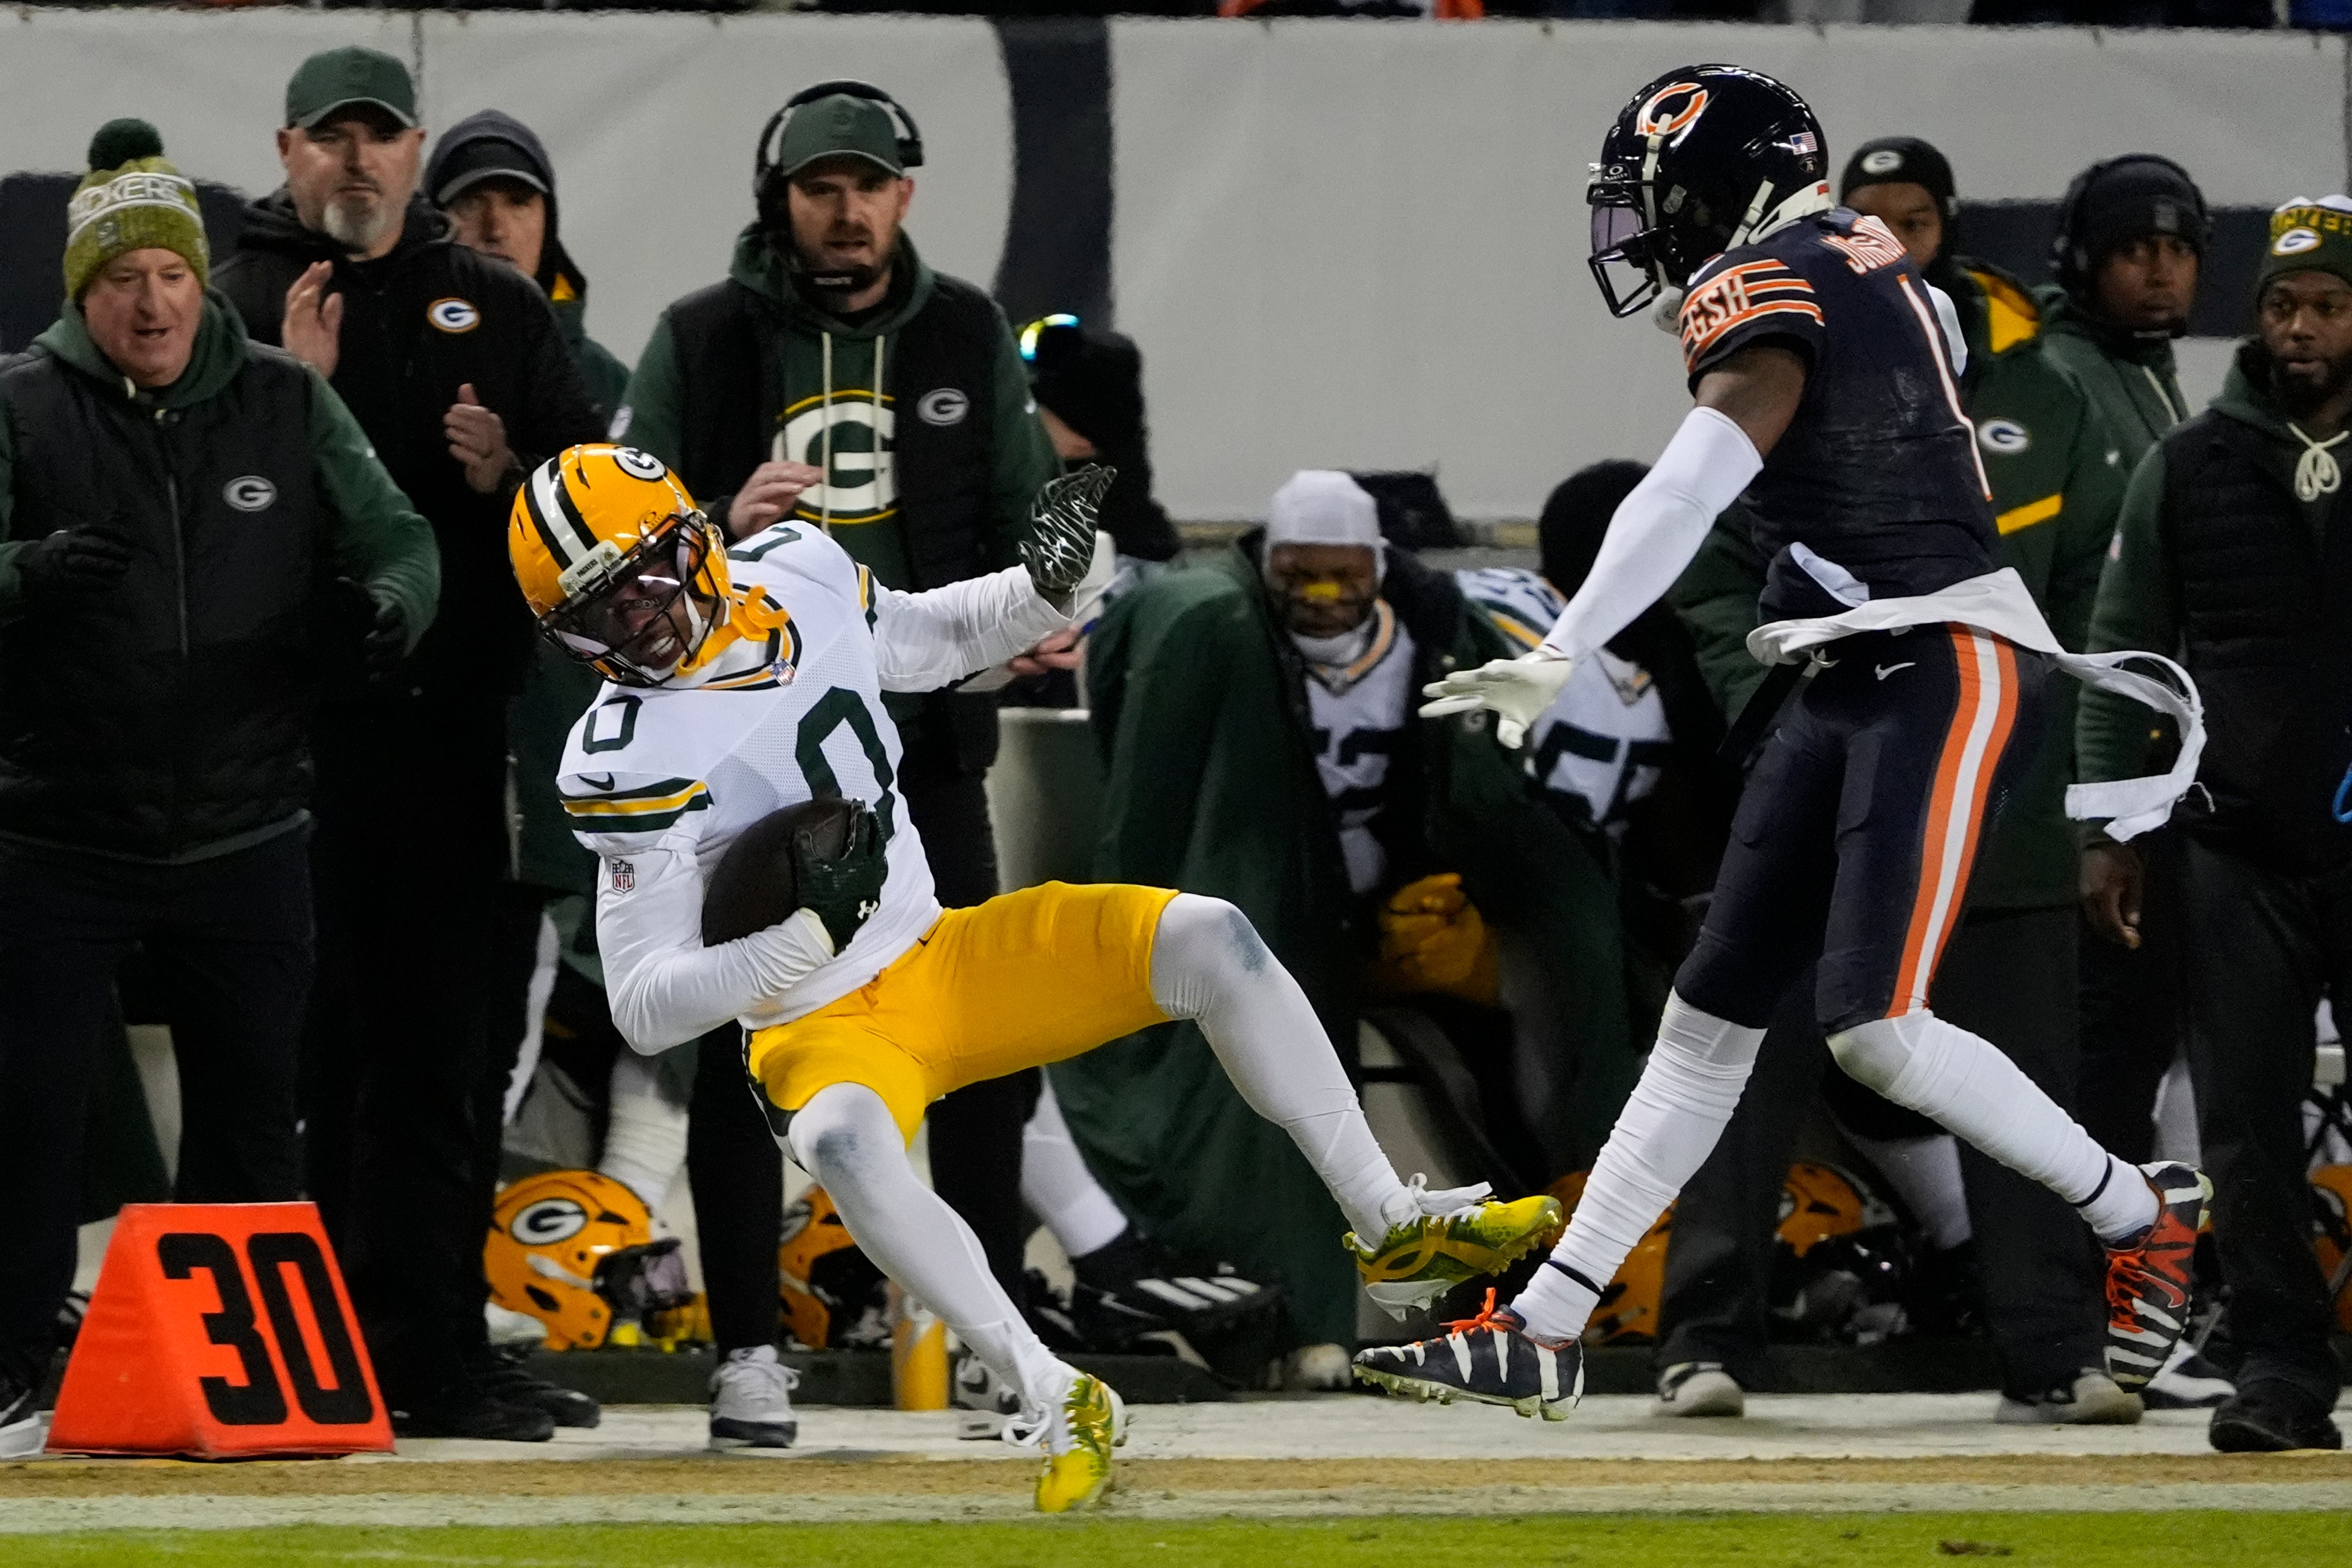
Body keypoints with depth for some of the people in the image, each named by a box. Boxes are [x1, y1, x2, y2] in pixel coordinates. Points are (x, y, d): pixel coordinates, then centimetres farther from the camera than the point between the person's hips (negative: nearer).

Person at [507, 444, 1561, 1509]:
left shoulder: (799, 574, -3)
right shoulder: (630, 766, -19)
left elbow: (933, 642, 19)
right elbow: (645, 1010, -19)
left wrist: (1043, 588, 0)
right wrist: (809, 933, -30)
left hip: (947, 957, 6)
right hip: (820, 1031, -6)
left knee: (1208, 941, -12)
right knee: (845, 1142, -40)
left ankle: (1394, 1228, -5)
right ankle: (1054, 1401, -35)